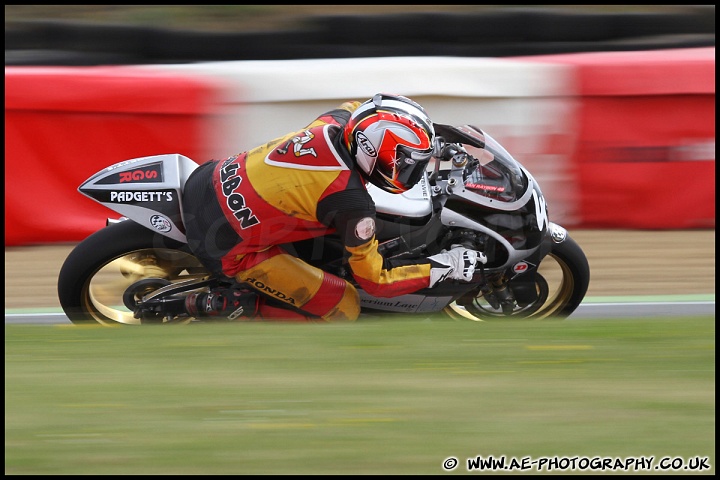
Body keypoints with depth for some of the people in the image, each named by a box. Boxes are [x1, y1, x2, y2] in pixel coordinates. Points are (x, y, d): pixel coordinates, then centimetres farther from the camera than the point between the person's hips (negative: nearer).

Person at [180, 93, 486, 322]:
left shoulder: (334, 121, -7)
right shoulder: (351, 201, -25)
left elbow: (356, 107, 21)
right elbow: (374, 280, -13)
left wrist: (423, 131, 21)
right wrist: (444, 267, -7)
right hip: (227, 247, -7)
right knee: (343, 309, 1)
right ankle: (226, 308, -2)